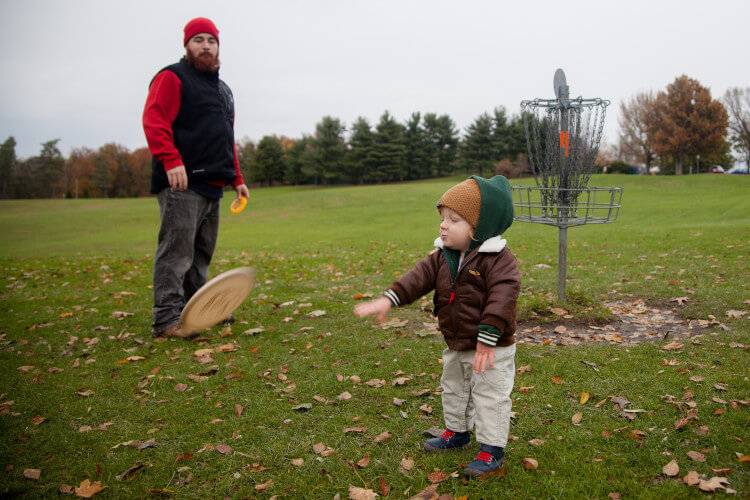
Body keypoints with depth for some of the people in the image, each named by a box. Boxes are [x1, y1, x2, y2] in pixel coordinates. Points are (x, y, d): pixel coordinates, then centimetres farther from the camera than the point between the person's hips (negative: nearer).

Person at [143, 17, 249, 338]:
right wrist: (171, 160, -26)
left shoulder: (223, 90, 26)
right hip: (181, 183, -8)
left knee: (202, 252, 12)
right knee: (177, 251, -11)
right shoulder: (172, 78, 0)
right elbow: (154, 120, -13)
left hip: (213, 185, 8)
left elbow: (228, 140, 29)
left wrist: (236, 178, 22)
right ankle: (167, 319, -8)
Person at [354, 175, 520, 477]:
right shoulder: (442, 256, 0)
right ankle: (457, 432, 46)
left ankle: (492, 449, 20)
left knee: (490, 397, 3)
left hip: (492, 350, -8)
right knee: (453, 390, 24)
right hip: (455, 347, 8)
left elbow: (503, 297, -30)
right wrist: (388, 299, -20)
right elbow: (419, 277, -6)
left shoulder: (498, 259, -23)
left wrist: (487, 339, -34)